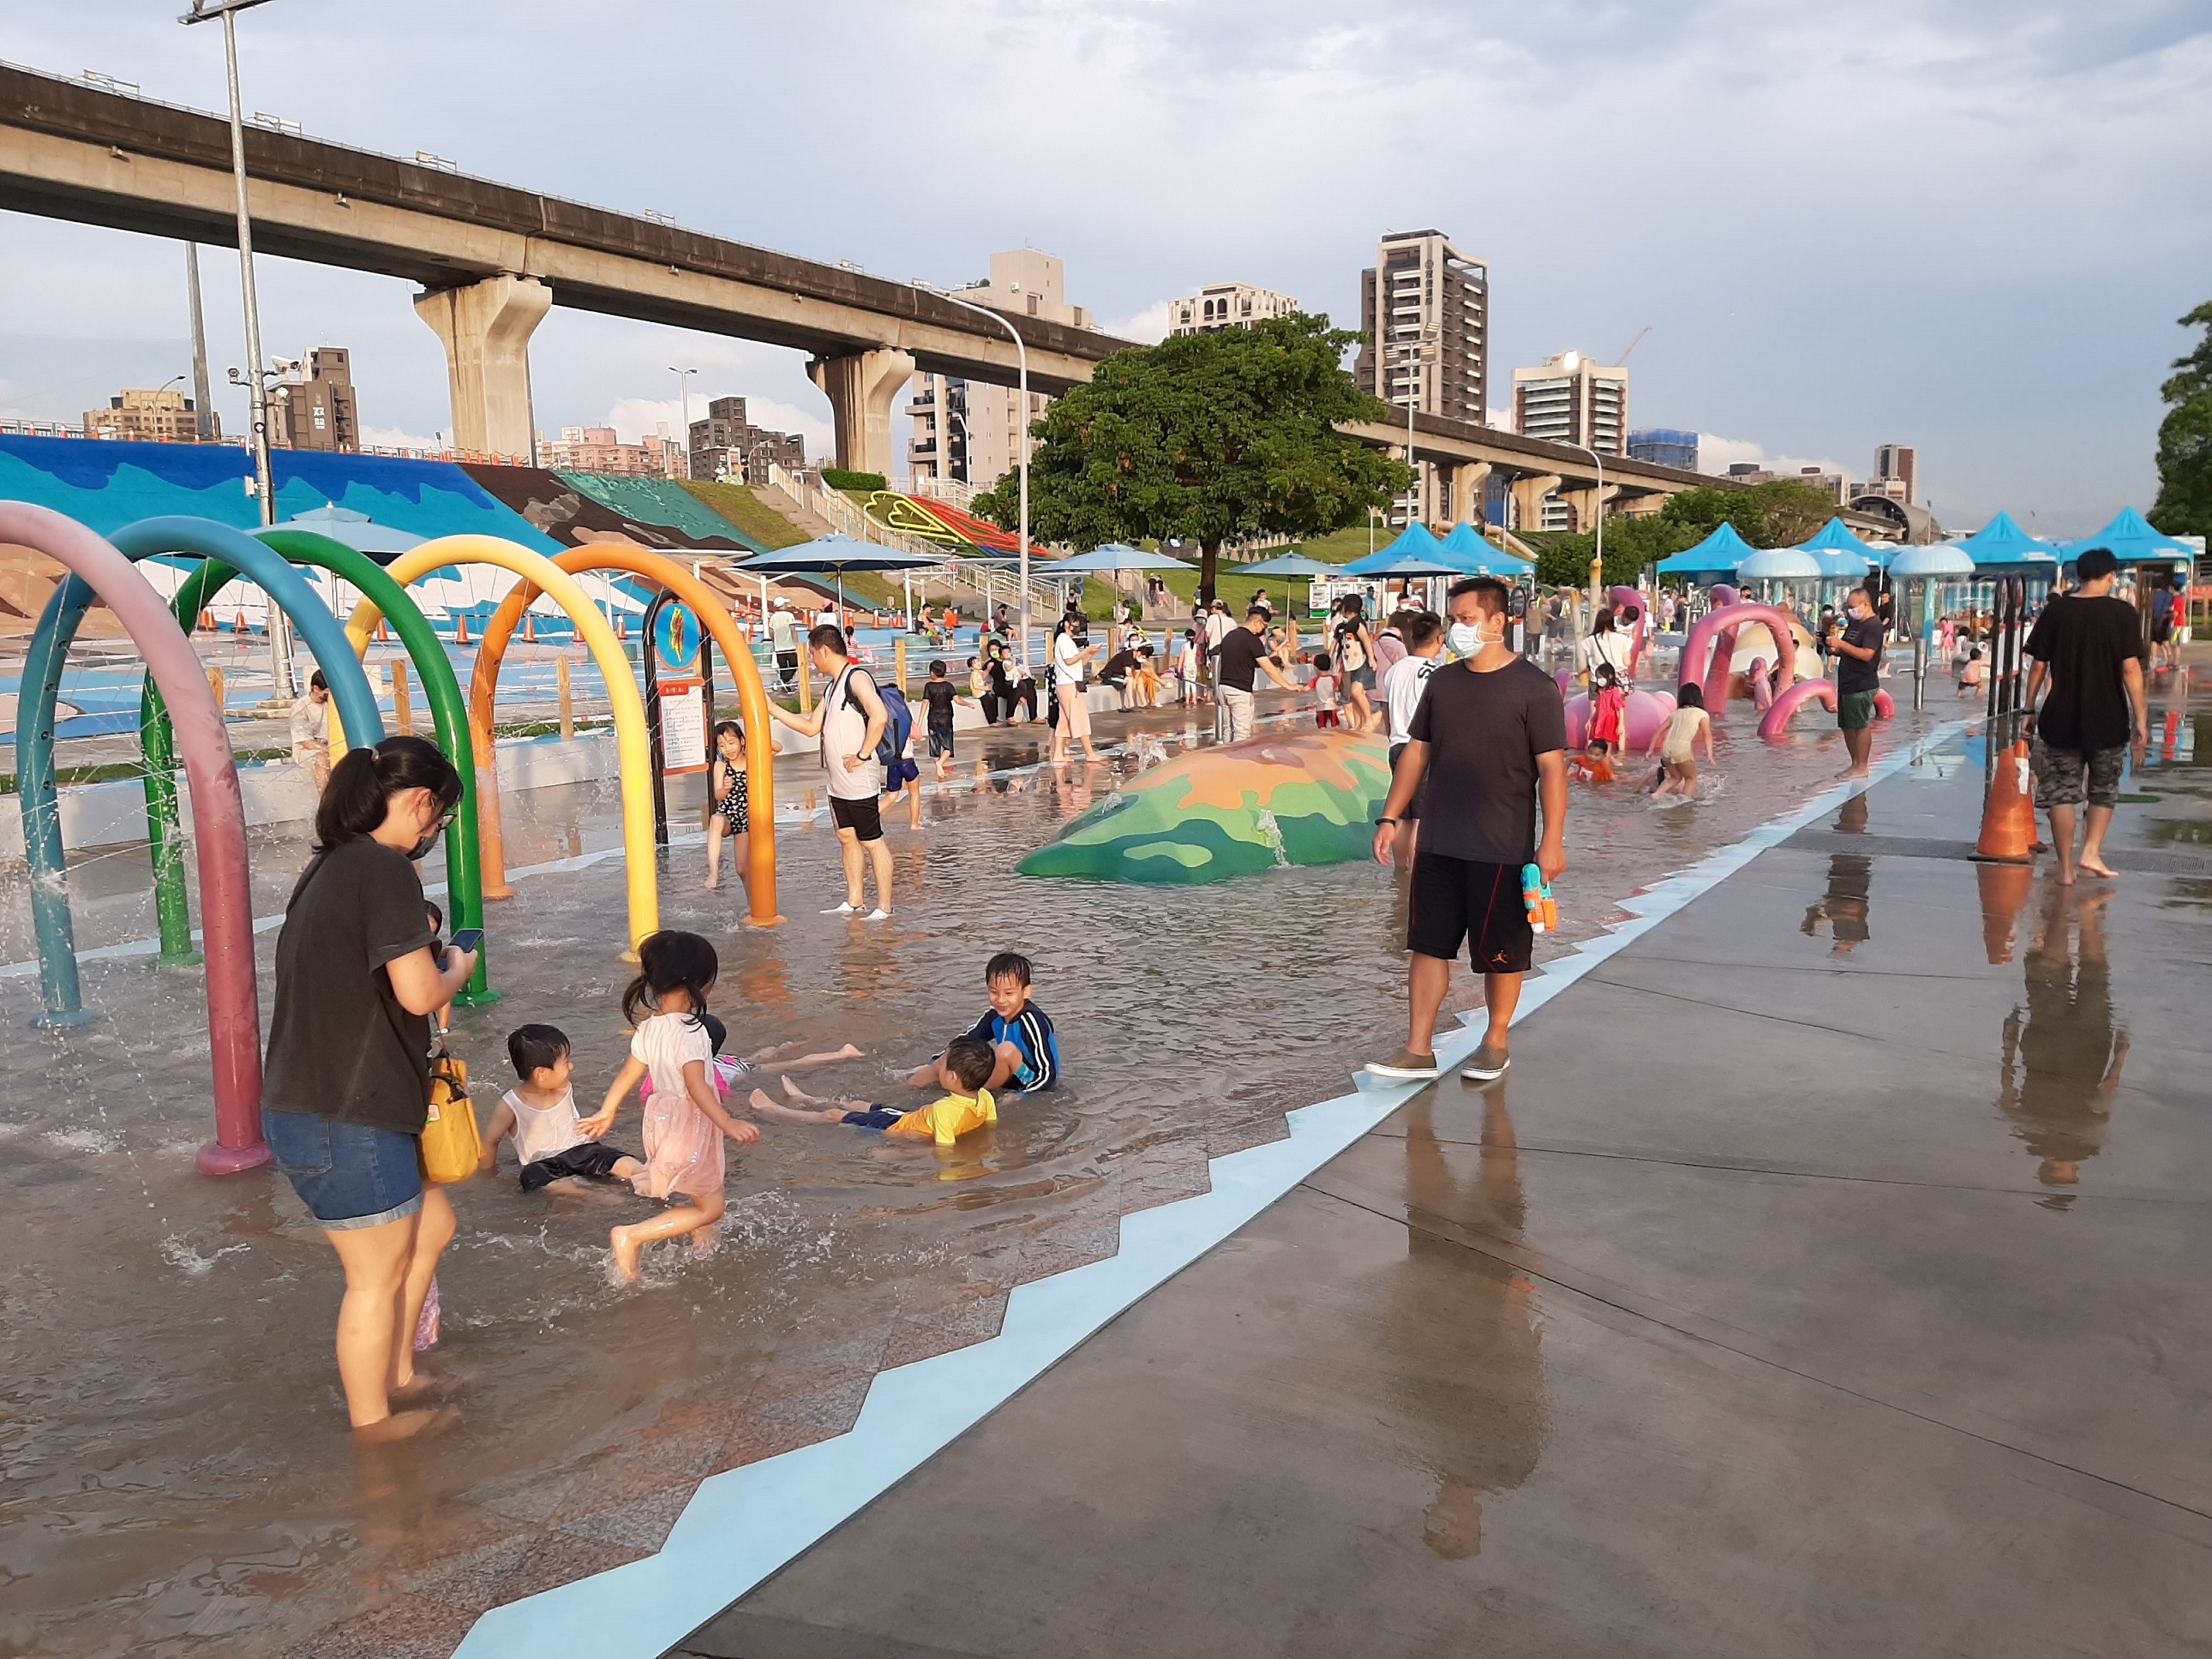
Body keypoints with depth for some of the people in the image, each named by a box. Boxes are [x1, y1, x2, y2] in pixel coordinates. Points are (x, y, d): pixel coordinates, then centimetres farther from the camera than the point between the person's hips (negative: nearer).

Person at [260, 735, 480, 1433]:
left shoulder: (329, 865, 10)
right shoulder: (385, 870, -19)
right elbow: (419, 993, -22)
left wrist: (420, 944, 11)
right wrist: (457, 967, -3)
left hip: (311, 1107, 10)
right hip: (347, 1122, -10)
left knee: (431, 1225, 23)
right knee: (378, 1276, 7)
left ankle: (396, 1375, 36)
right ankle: (373, 1425, 24)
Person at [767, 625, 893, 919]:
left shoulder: (857, 678, -14)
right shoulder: (832, 687, 17)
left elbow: (879, 717, -28)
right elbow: (812, 727, 23)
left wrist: (863, 755, -23)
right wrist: (772, 708, 21)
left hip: (860, 781, -10)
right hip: (838, 782, 10)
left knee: (872, 841, -3)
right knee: (847, 838, 15)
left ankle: (884, 908, 2)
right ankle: (854, 903, 24)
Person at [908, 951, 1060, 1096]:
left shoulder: (1031, 1021, -24)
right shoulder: (995, 1015, -3)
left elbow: (1048, 1075, -23)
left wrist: (1017, 1097, -27)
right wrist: (933, 1066, 8)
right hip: (1010, 1081, 8)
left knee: (1007, 1050, -32)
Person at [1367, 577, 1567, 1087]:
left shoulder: (1534, 687, -8)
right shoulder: (1442, 682, 8)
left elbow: (1552, 767, -10)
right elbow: (1416, 753, 13)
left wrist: (1553, 838, -15)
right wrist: (1390, 818, 8)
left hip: (1503, 850, -5)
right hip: (1437, 846, 5)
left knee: (1502, 953, 8)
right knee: (1428, 944, 6)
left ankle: (1495, 1043, 24)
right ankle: (1418, 1050, 12)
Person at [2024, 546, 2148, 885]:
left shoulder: (2055, 611, -1)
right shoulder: (2123, 613, -6)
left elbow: (2038, 665, 0)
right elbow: (2130, 669, -9)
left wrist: (2030, 709, 9)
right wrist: (2140, 718, -5)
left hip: (2061, 718, 1)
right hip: (2107, 719, -1)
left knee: (2061, 792, 5)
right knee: (2104, 789, 18)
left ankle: (2066, 868, 5)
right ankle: (2091, 852, 8)